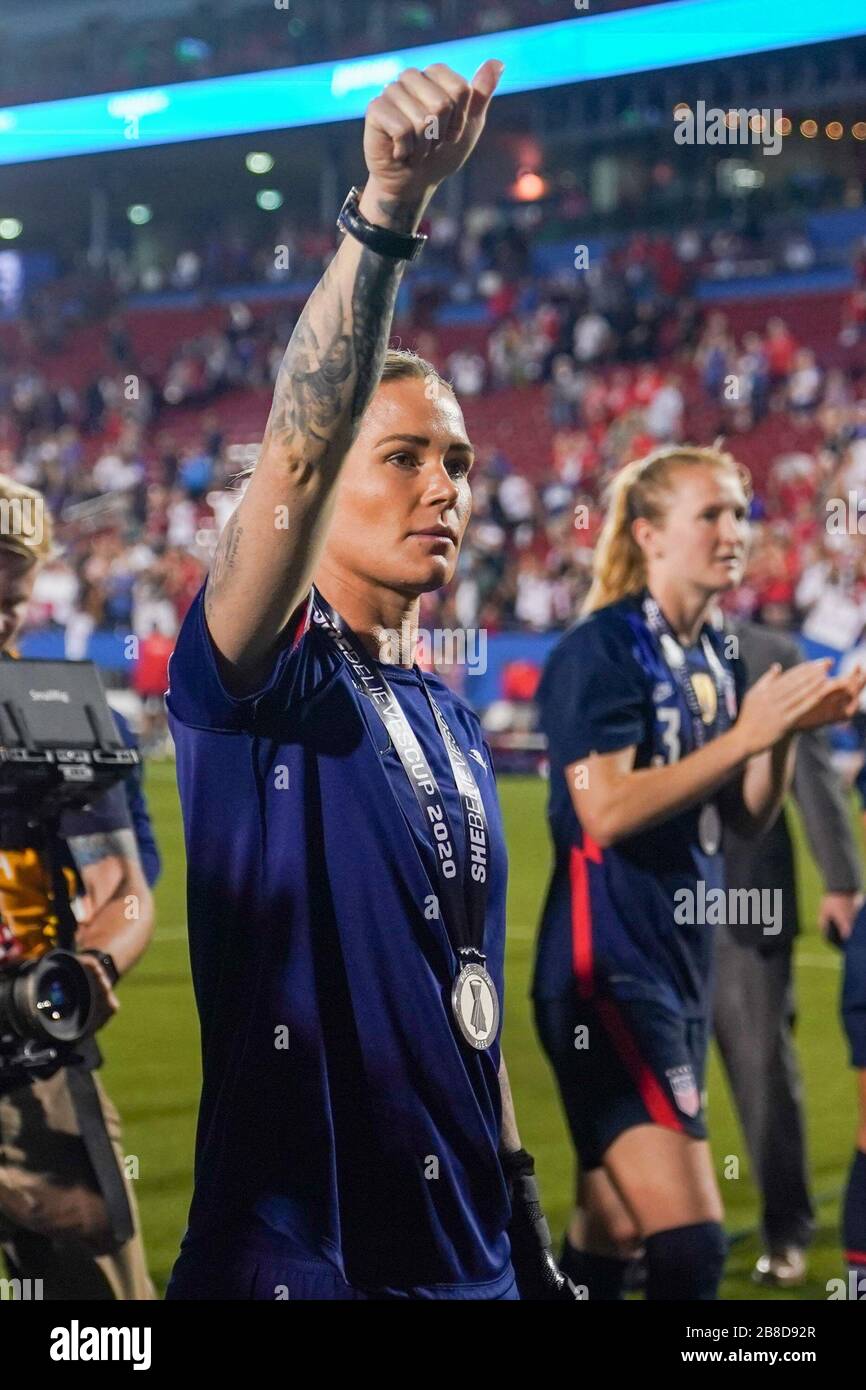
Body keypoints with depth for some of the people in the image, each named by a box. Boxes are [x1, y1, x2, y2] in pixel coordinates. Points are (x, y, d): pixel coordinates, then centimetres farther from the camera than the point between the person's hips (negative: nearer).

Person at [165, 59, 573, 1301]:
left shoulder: (452, 723, 12)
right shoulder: (262, 681, -9)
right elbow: (296, 447, -27)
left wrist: (527, 1234, 16)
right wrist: (388, 209, -37)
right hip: (294, 1255, -7)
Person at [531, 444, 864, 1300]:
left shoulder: (718, 657, 12)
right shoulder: (600, 650, -11)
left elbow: (748, 818, 15)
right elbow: (607, 811, -21)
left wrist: (790, 732, -3)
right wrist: (746, 733, -20)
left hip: (683, 965, 8)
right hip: (607, 965, -8)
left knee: (608, 1239, 14)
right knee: (690, 1243, -15)